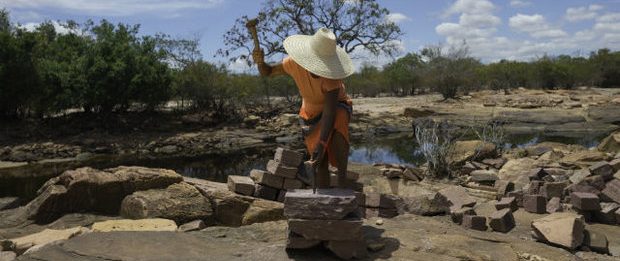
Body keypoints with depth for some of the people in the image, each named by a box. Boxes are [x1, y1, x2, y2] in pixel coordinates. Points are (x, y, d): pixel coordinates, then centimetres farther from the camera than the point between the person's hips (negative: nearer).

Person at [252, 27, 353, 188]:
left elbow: (330, 110, -39)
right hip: (311, 113, 3)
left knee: (337, 132, -38)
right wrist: (260, 61, -32)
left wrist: (322, 143, -47)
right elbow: (267, 72, -9)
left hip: (337, 106, -3)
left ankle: (342, 178, -22)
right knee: (321, 162, -3)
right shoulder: (294, 63, -24)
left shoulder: (330, 73, -35)